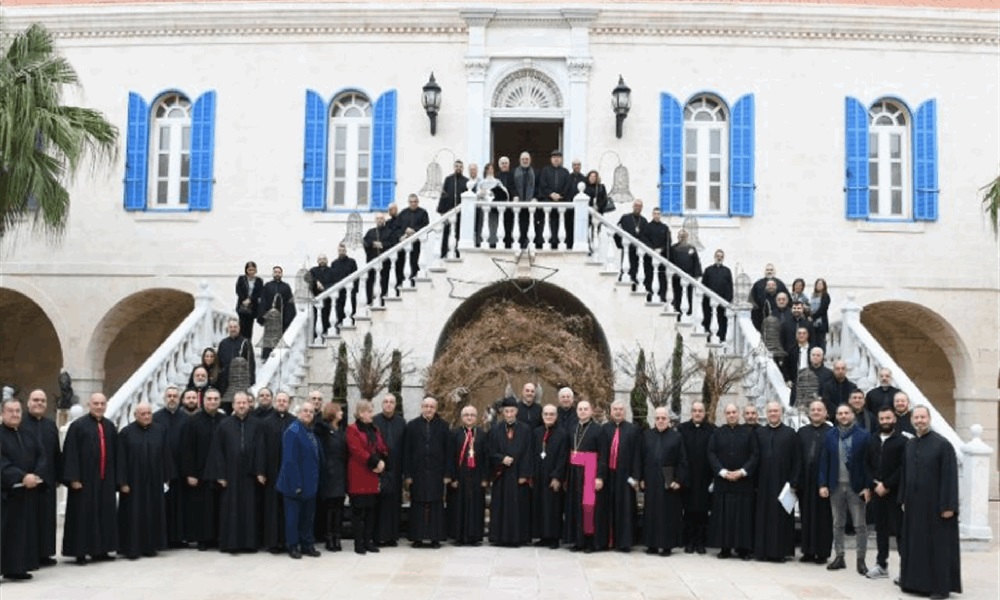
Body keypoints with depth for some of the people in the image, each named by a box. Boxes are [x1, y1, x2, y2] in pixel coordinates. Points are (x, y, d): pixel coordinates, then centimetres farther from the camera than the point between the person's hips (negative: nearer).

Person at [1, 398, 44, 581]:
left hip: (29, 491, 6)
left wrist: (36, 475, -12)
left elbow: (42, 457, 6)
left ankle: (18, 567, 13)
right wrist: (22, 477, -24)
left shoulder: (29, 436, 14)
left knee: (26, 529, 7)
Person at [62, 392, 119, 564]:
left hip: (105, 479, 5)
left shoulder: (110, 426, 11)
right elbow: (71, 453, -10)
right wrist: (73, 478, -15)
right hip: (85, 478, -5)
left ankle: (100, 550, 16)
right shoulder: (78, 425, -6)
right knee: (83, 515, -1)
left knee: (104, 515, 8)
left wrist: (116, 477, 10)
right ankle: (80, 552, 6)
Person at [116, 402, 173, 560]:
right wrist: (122, 482, -10)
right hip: (133, 481, -3)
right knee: (133, 515, 1)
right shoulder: (126, 432, -4)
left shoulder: (160, 431, 3)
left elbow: (166, 456, 6)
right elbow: (121, 459, -6)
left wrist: (167, 477, 3)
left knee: (153, 514, 7)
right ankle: (132, 548, 8)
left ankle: (150, 546, 17)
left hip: (154, 481, 3)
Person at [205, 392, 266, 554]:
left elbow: (260, 449, 1)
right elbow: (217, 451, -1)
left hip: (248, 474, 1)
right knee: (230, 508, 2)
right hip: (230, 473, -1)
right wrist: (220, 474, -7)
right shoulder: (224, 424, 1)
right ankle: (231, 542, 8)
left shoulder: (255, 425, 3)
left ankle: (249, 542, 12)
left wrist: (260, 472, -6)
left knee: (249, 508, 5)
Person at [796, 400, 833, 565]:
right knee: (807, 516, 8)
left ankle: (822, 552, 10)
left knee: (823, 517, 2)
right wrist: (796, 479, 1)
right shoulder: (802, 432, 11)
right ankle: (808, 551, 16)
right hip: (805, 479, 4)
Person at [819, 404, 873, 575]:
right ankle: (839, 557, 20)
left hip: (856, 487, -3)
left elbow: (868, 462, -6)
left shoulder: (863, 436, -5)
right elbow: (824, 461, 3)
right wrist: (823, 484, -2)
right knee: (838, 524, 11)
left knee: (860, 525, 2)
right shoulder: (830, 436, 3)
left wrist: (868, 486, -10)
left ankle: (861, 560, 10)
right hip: (836, 486, 3)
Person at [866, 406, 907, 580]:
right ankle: (881, 565, 19)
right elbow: (868, 465, 12)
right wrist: (874, 484, -2)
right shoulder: (873, 440, 11)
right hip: (877, 492, 5)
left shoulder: (902, 441, -6)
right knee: (880, 529, 11)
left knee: (899, 530, -3)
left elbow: (903, 468, -12)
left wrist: (886, 485, -13)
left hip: (895, 493, -5)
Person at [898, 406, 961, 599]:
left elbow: (950, 476, -14)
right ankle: (916, 582, 21)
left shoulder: (942, 444, -11)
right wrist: (904, 500, 13)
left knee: (938, 546, 1)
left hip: (935, 505, -6)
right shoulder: (910, 445, 8)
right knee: (915, 544, 11)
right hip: (914, 504, 6)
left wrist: (948, 505, -17)